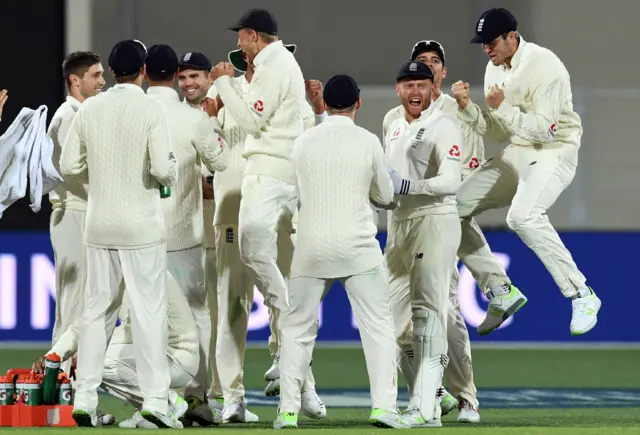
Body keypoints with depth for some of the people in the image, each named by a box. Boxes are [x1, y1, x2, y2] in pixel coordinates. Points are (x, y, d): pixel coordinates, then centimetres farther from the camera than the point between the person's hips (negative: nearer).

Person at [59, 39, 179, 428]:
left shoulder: (90, 110, 3)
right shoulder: (150, 110, -10)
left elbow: (69, 166, 5)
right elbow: (162, 167, -18)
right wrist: (171, 176, 4)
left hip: (100, 226, 4)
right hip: (142, 226, -4)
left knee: (97, 310, 10)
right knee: (149, 311, -1)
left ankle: (85, 398, 9)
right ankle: (155, 399, -6)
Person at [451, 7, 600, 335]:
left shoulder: (545, 67, -19)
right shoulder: (495, 69, 7)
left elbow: (545, 130, -23)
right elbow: (499, 133, 8)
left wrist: (503, 108, -27)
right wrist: (467, 108, -6)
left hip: (553, 153, -9)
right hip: (515, 155, 9)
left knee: (523, 216, -34)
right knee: (455, 207, 3)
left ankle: (582, 296, -24)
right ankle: (501, 294, 12)